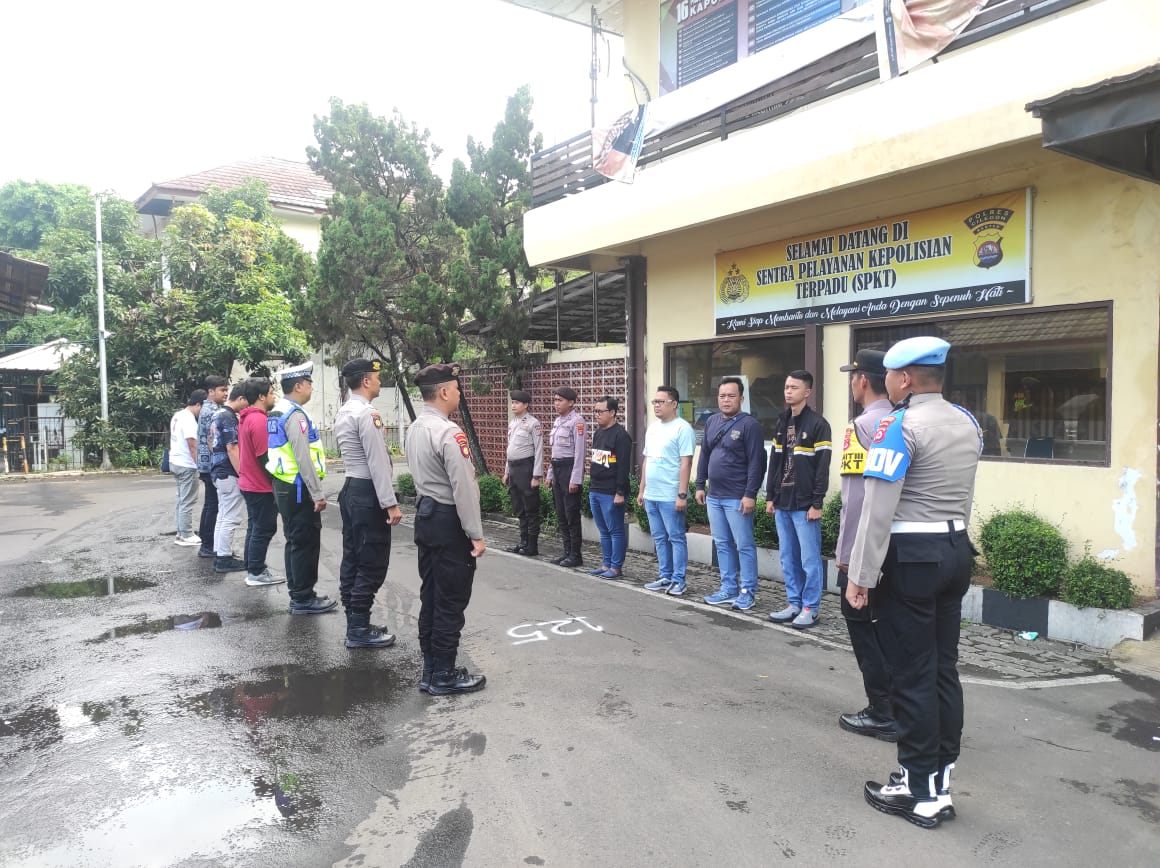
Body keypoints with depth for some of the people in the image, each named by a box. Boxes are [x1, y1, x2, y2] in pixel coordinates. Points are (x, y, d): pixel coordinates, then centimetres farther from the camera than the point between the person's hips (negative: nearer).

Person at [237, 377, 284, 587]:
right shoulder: (259, 420, -21)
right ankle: (256, 573, 5)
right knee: (264, 529, -1)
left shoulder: (246, 418, 11)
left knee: (255, 527, 17)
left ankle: (252, 568, 24)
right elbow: (265, 457, -23)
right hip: (261, 486, -10)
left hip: (250, 483, 10)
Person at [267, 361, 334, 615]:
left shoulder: (278, 413, 14)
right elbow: (303, 458, -23)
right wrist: (318, 494, -20)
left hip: (284, 486, 10)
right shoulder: (295, 415, -17)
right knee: (306, 543, -2)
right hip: (298, 488, -10)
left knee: (295, 541, 16)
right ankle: (303, 599, 4)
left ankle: (297, 593, 24)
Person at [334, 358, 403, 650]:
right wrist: (390, 503, -19)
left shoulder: (343, 412, 14)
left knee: (353, 559, 13)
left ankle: (355, 624, 21)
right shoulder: (367, 413, -17)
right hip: (368, 493, -10)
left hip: (351, 489, 10)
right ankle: (359, 629, 2)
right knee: (372, 564, -4)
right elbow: (378, 462, -21)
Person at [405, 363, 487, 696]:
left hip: (424, 516, 9)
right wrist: (476, 534, -17)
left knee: (431, 596, 15)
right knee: (451, 601, 1)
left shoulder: (415, 429, 9)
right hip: (449, 521, -9)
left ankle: (430, 670, 25)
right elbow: (464, 487, -21)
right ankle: (444, 675, 11)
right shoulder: (448, 433, -20)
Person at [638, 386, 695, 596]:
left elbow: (686, 463, -15)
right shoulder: (652, 428, 14)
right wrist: (642, 490, 17)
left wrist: (682, 494, -19)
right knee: (659, 538, 13)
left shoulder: (682, 428, -11)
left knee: (676, 538, 1)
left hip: (671, 497, -8)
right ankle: (665, 577, 23)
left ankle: (678, 580, 8)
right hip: (651, 495, 8)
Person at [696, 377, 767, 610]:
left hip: (737, 498, -7)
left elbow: (756, 463, -14)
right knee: (722, 544, 12)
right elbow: (704, 456, 17)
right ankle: (728, 589, 22)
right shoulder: (711, 422, 12)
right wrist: (700, 486, 12)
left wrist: (750, 494, -18)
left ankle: (747, 592, 9)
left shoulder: (749, 424, -9)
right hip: (713, 496, 7)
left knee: (744, 545, 0)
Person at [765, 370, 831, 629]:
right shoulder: (781, 423, 14)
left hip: (805, 505, -7)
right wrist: (770, 496, 13)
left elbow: (822, 467, -12)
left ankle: (810, 608, 8)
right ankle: (794, 604, 20)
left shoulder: (818, 424, -8)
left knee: (809, 559, 0)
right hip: (782, 504, 7)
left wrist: (817, 503, -15)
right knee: (788, 558, 11)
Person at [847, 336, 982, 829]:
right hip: (957, 550, 8)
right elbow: (958, 493, 16)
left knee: (912, 676, 1)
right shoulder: (968, 423, 11)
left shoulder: (900, 424, -15)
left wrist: (860, 577, -15)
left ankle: (920, 793, 11)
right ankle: (940, 783, 24)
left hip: (910, 556, -8)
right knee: (944, 669, 14)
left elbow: (878, 510, -19)